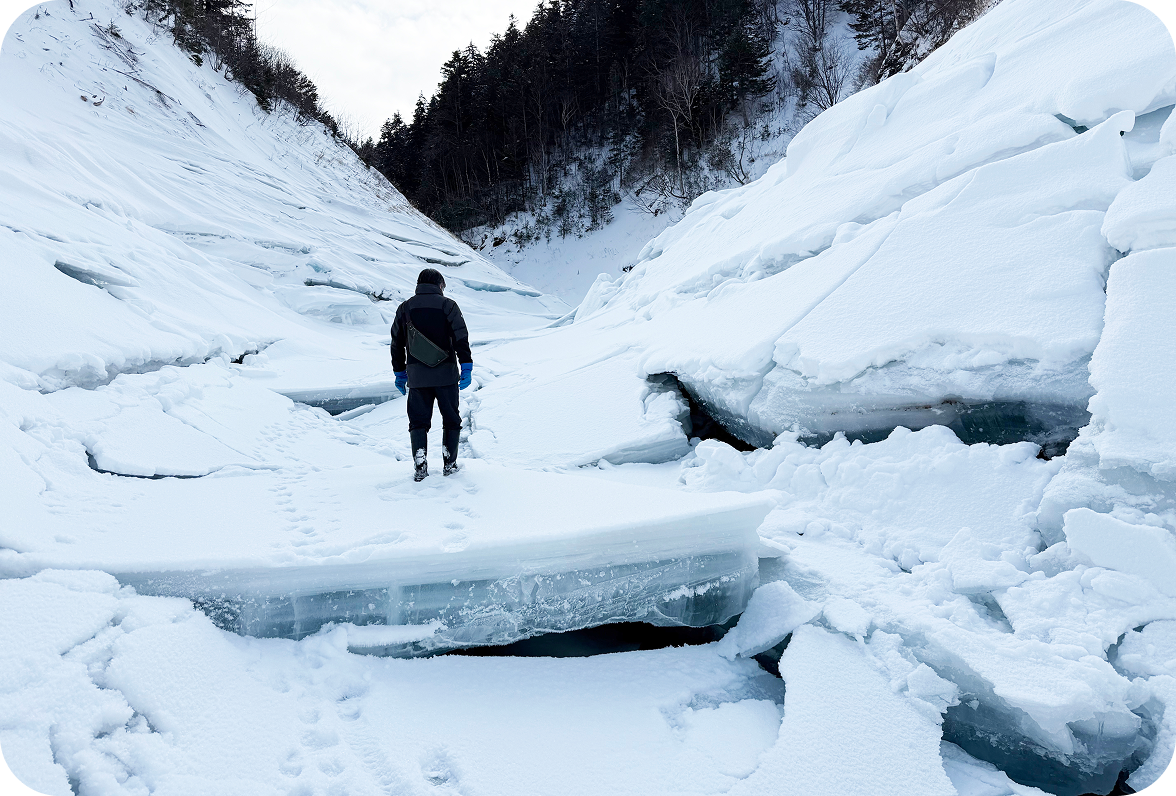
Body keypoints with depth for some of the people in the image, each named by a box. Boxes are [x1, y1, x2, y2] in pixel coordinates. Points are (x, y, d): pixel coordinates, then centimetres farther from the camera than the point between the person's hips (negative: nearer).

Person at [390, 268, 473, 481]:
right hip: (446, 374, -2)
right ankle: (450, 463, 12)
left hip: (416, 375, 2)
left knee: (418, 421, 8)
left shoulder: (404, 308, 11)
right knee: (451, 419, 11)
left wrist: (400, 373, 21)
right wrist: (466, 367, -9)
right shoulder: (447, 305, 0)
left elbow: (397, 344, 13)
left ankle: (420, 465, -5)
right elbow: (461, 338, -9)